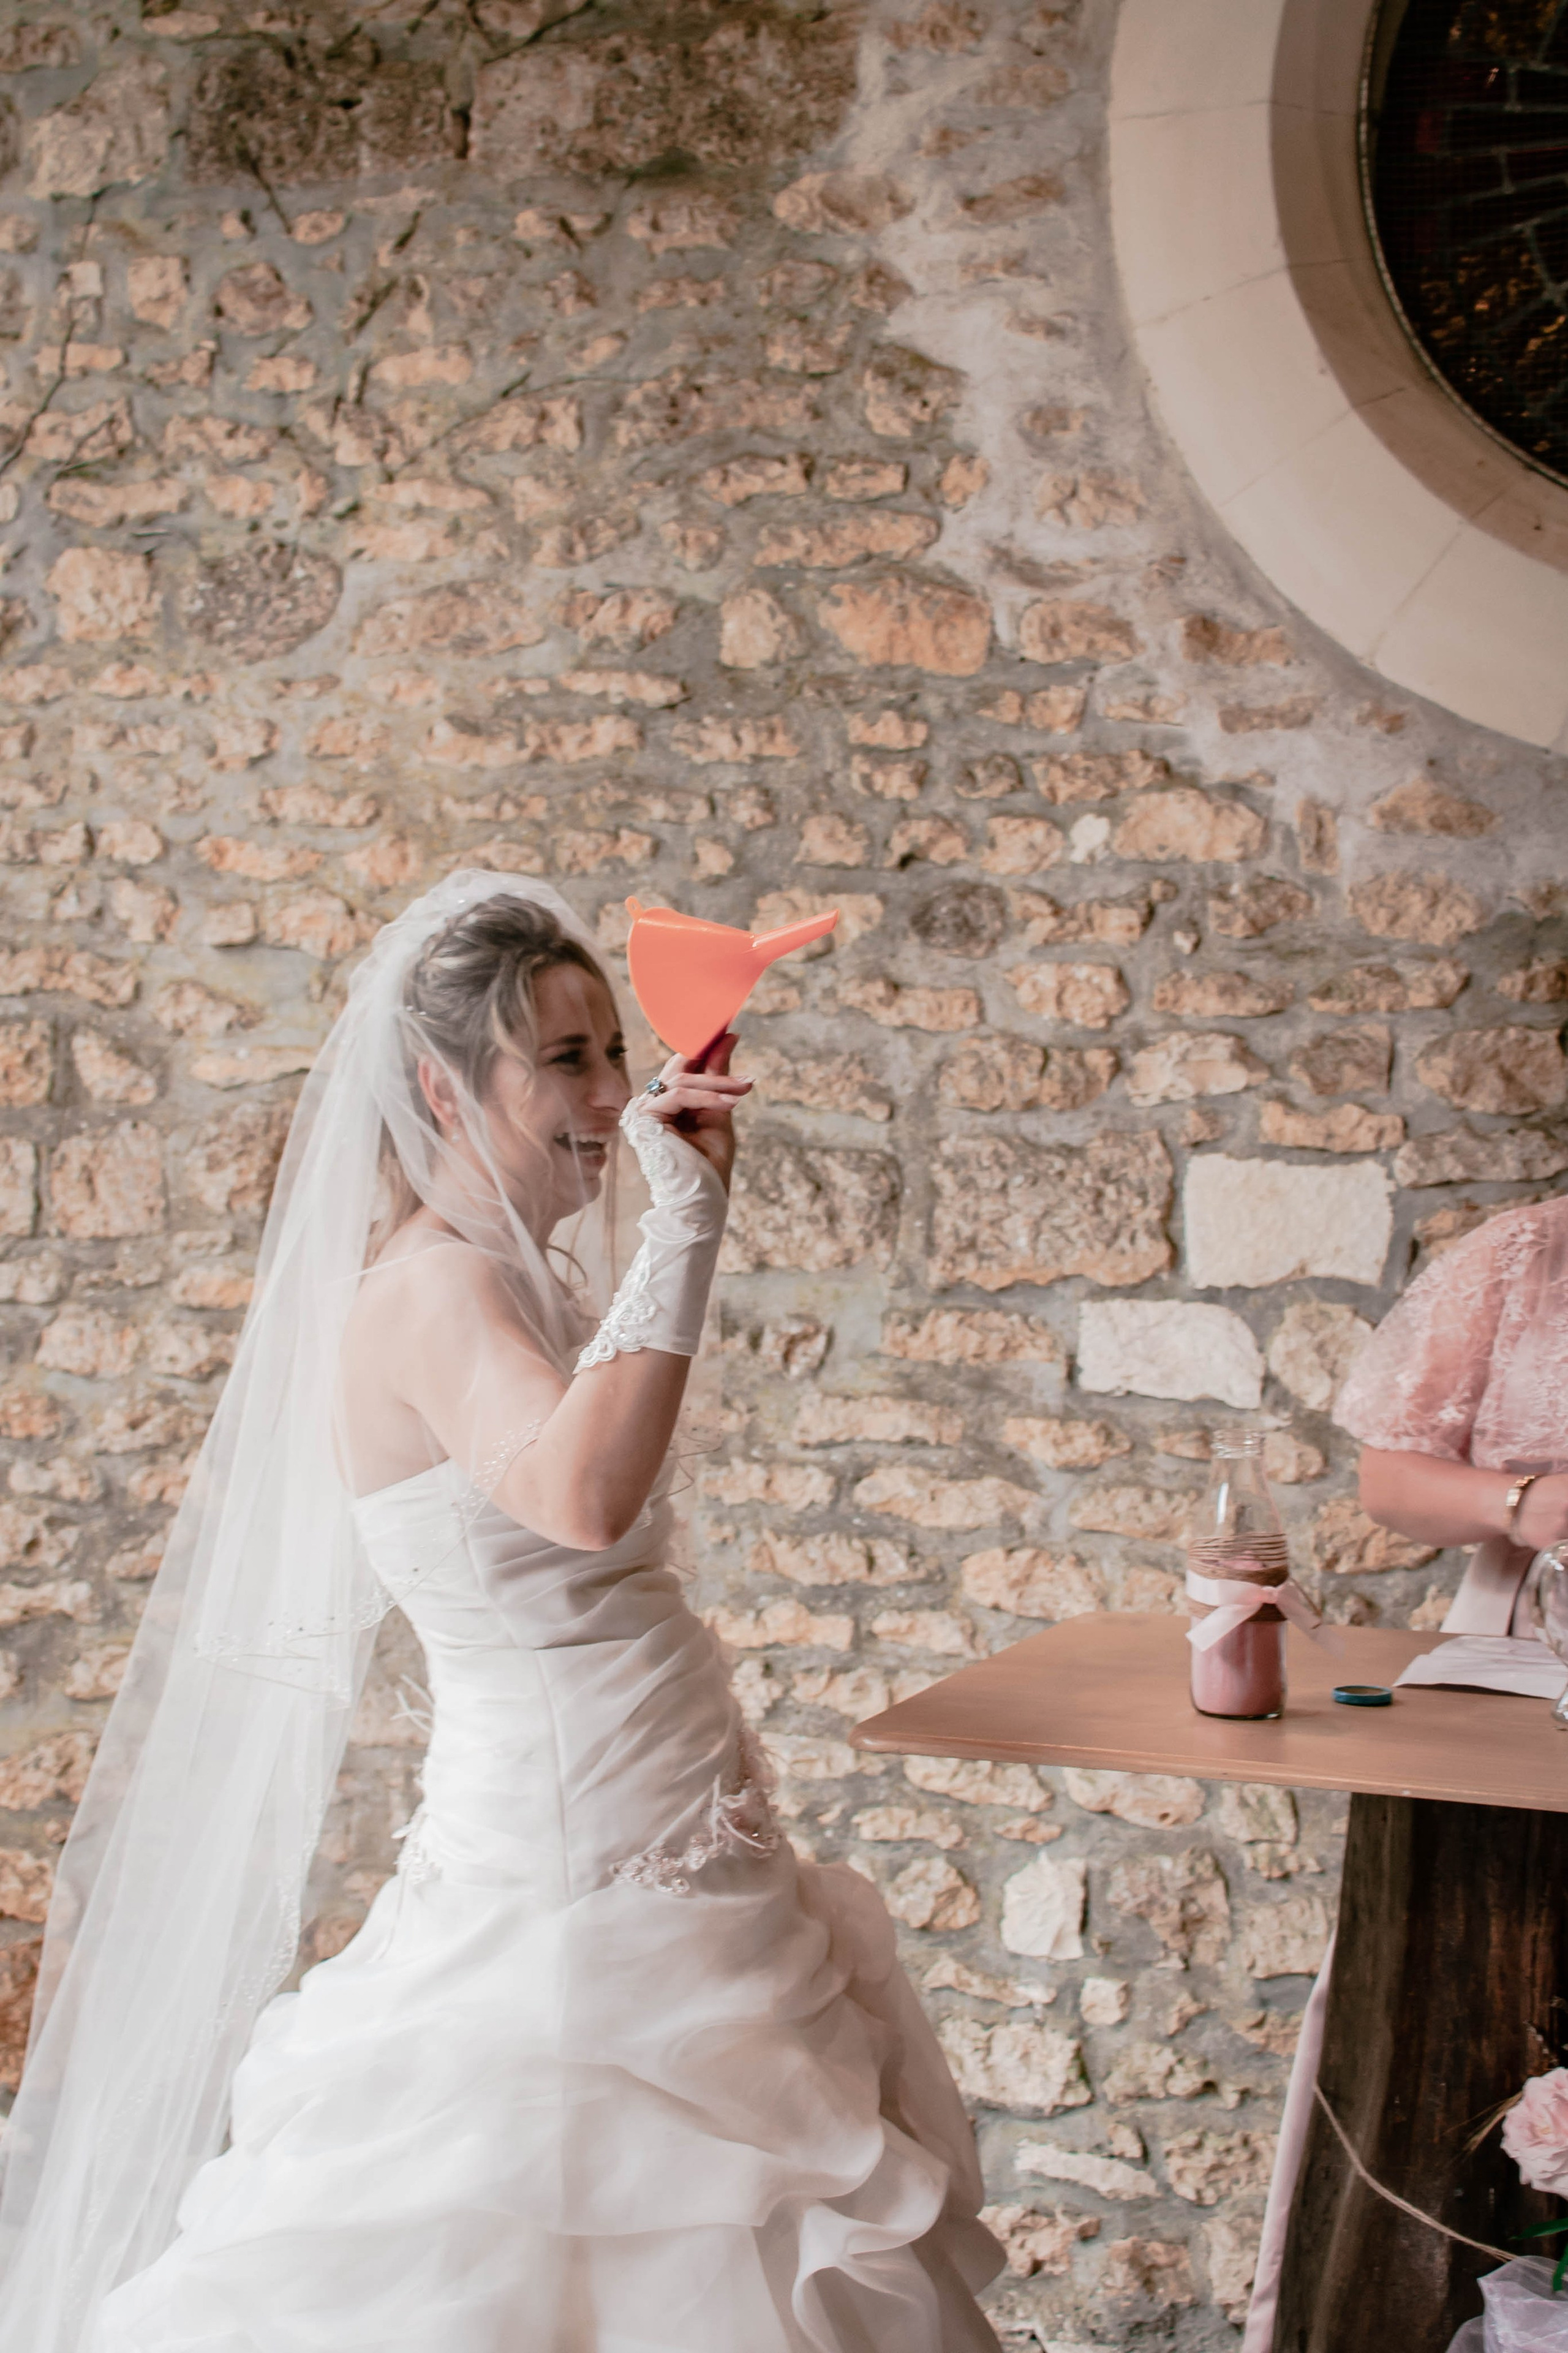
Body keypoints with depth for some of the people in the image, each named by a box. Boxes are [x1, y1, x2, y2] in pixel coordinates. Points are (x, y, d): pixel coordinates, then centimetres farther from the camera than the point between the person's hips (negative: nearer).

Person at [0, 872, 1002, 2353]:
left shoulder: (511, 1280, 12)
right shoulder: (431, 1289, -18)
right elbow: (579, 1494, -38)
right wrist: (688, 1219, -34)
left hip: (659, 1877, 10)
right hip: (564, 1892, -10)